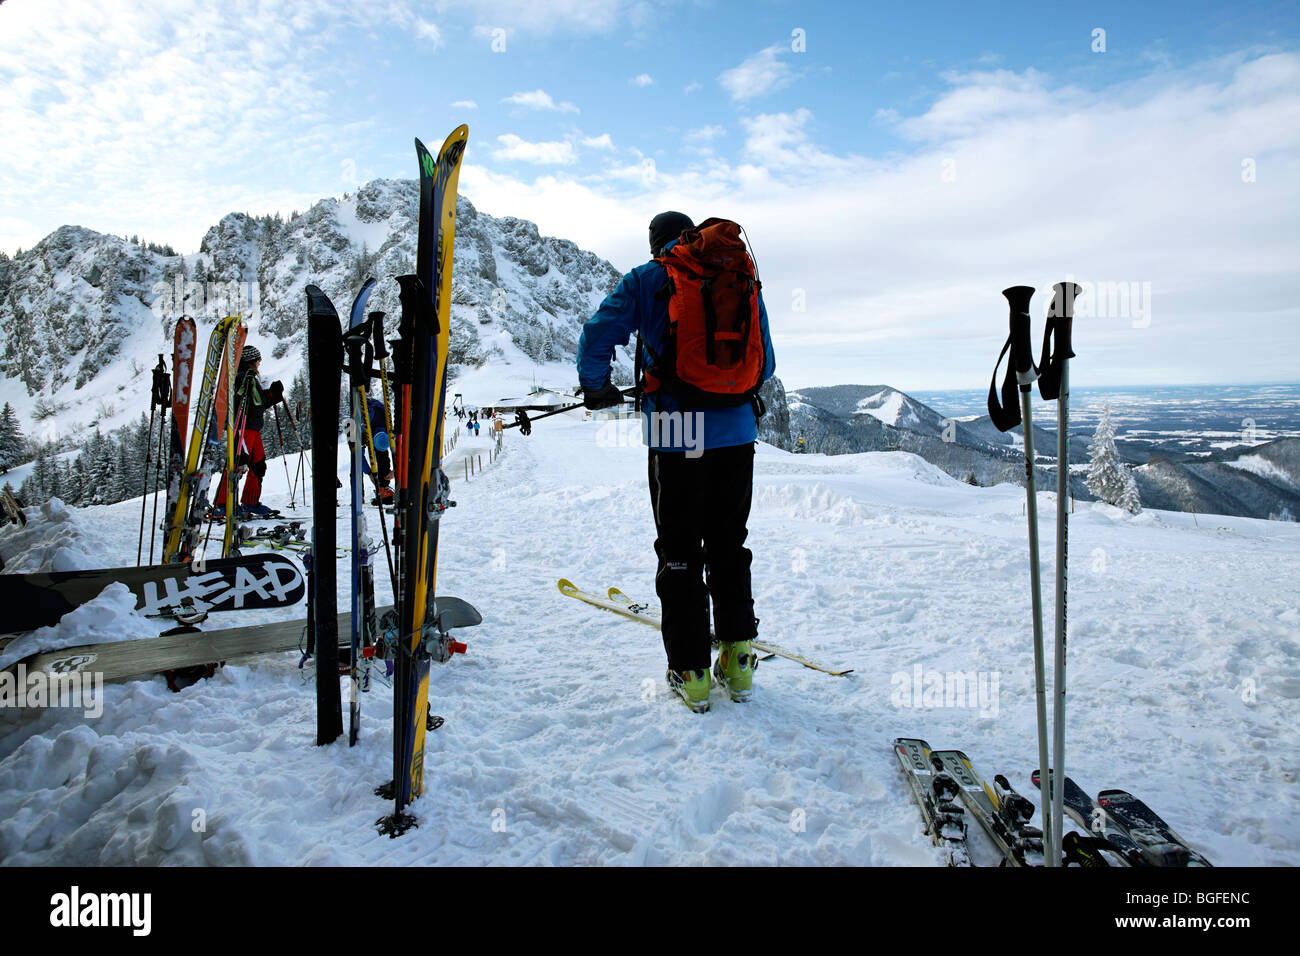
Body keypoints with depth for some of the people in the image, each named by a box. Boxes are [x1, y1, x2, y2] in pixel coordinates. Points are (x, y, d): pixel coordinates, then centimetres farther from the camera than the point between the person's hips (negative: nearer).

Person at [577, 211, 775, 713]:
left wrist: (596, 388, 9)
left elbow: (597, 336, -8)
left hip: (675, 436, -3)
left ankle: (691, 672, 11)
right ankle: (737, 662, 21)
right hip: (736, 432, 4)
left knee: (679, 552, 6)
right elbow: (765, 364, 14)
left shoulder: (645, 280, 3)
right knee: (729, 545, 16)